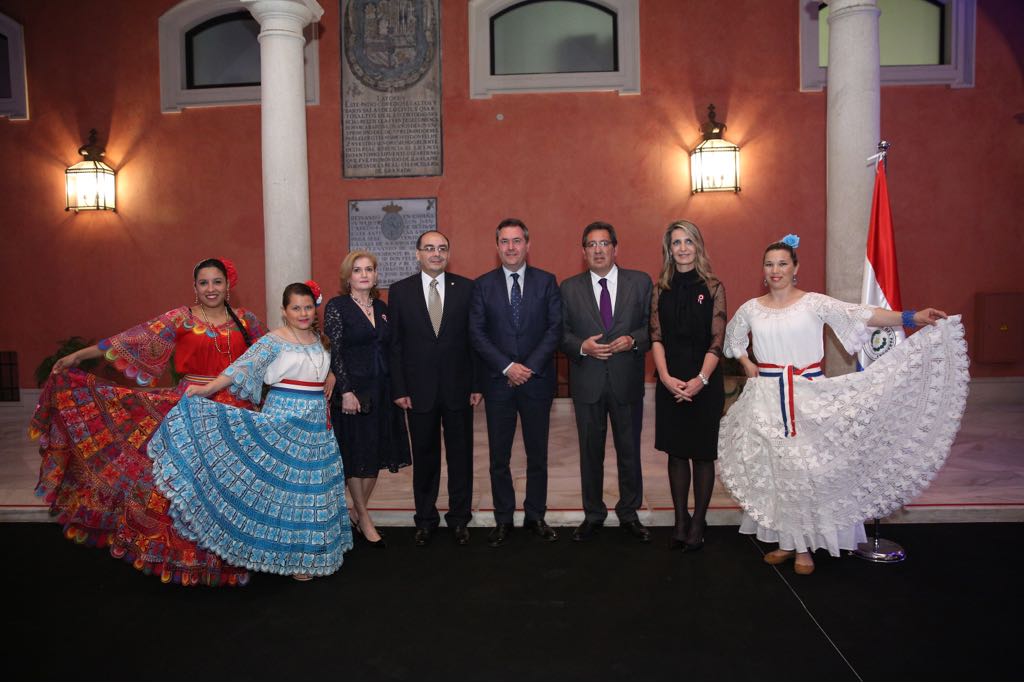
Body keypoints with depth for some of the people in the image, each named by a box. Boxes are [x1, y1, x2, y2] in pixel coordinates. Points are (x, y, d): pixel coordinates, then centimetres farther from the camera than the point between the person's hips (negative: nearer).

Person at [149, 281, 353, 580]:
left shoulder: (317, 337, 10)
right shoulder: (275, 339, -8)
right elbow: (244, 365, -18)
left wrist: (329, 385, 8)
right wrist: (208, 388, -28)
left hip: (317, 421, 6)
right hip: (284, 417, -6)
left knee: (314, 484, 11)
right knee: (285, 481, 0)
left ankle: (312, 547, 26)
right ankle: (288, 554, 13)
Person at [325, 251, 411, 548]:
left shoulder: (381, 307, 10)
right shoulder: (336, 307, -5)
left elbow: (389, 350, 13)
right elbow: (333, 353, -11)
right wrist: (346, 391, -17)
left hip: (382, 392, 6)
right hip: (353, 391, -5)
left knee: (377, 454, 10)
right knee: (356, 456, 4)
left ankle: (357, 512, 26)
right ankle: (364, 518, 19)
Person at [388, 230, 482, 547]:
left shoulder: (466, 288, 1)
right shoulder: (399, 291, 1)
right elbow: (395, 344, 0)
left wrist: (477, 384, -3)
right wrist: (399, 389, -4)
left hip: (458, 387, 0)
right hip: (419, 388, 0)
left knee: (461, 455, 9)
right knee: (424, 456, 11)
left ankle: (459, 518, 25)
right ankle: (426, 519, 27)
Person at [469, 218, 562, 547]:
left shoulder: (546, 281, 3)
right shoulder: (483, 284, 4)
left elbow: (555, 328, -3)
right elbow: (477, 333, -2)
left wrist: (530, 367, -12)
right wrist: (507, 367, -12)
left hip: (537, 381, 0)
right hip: (498, 382, 0)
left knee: (537, 454, 9)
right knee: (499, 456, 7)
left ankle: (535, 516, 23)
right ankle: (503, 520, 19)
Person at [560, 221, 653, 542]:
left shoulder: (640, 282, 2)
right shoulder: (569, 288, 4)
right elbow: (561, 334, 4)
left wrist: (633, 340, -16)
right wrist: (581, 346, -15)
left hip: (626, 381, 0)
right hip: (587, 383, 1)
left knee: (629, 449, 10)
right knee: (590, 451, 11)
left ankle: (629, 513, 28)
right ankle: (593, 514, 28)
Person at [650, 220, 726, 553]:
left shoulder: (712, 288, -1)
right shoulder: (661, 289, 5)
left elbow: (717, 340, -6)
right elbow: (656, 337, 1)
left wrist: (701, 380, -16)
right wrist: (666, 377, -12)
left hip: (705, 383, -2)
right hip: (670, 384, 2)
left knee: (702, 453, 5)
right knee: (676, 452, 9)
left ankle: (698, 522, 17)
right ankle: (680, 520, 20)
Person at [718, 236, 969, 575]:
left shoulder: (814, 303, -3)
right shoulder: (751, 309, 7)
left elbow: (860, 315, -15)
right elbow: (732, 337, 25)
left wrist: (912, 317, -28)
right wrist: (746, 362, 9)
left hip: (808, 396, -3)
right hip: (766, 398, 3)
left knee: (806, 467, -3)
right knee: (772, 468, 5)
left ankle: (804, 545, 10)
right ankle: (785, 540, 18)